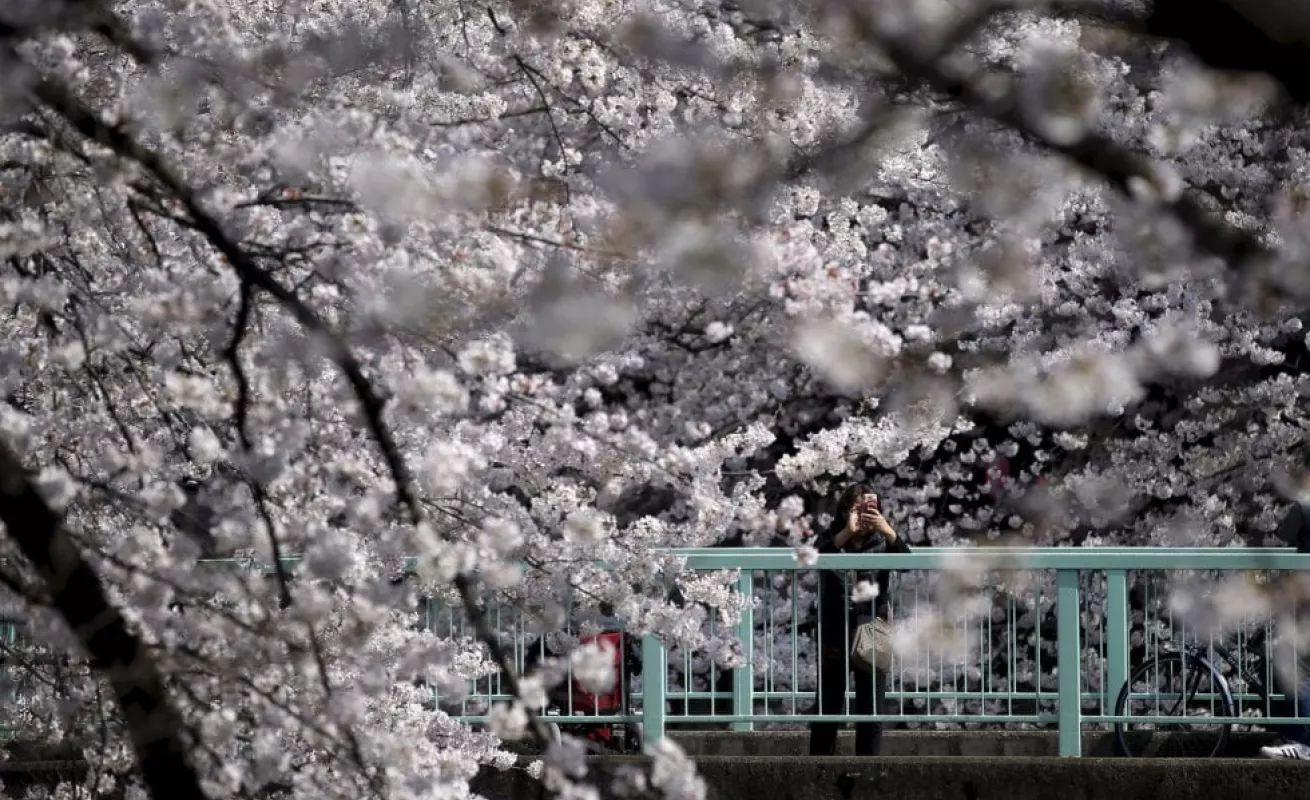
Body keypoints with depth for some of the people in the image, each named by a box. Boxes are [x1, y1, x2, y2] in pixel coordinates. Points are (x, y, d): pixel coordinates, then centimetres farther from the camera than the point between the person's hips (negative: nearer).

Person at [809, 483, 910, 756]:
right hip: (835, 638, -1)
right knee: (827, 713, 4)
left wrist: (888, 531, -32)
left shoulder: (880, 542, 2)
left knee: (871, 714, 2)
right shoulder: (832, 539, 0)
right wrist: (848, 532, -37)